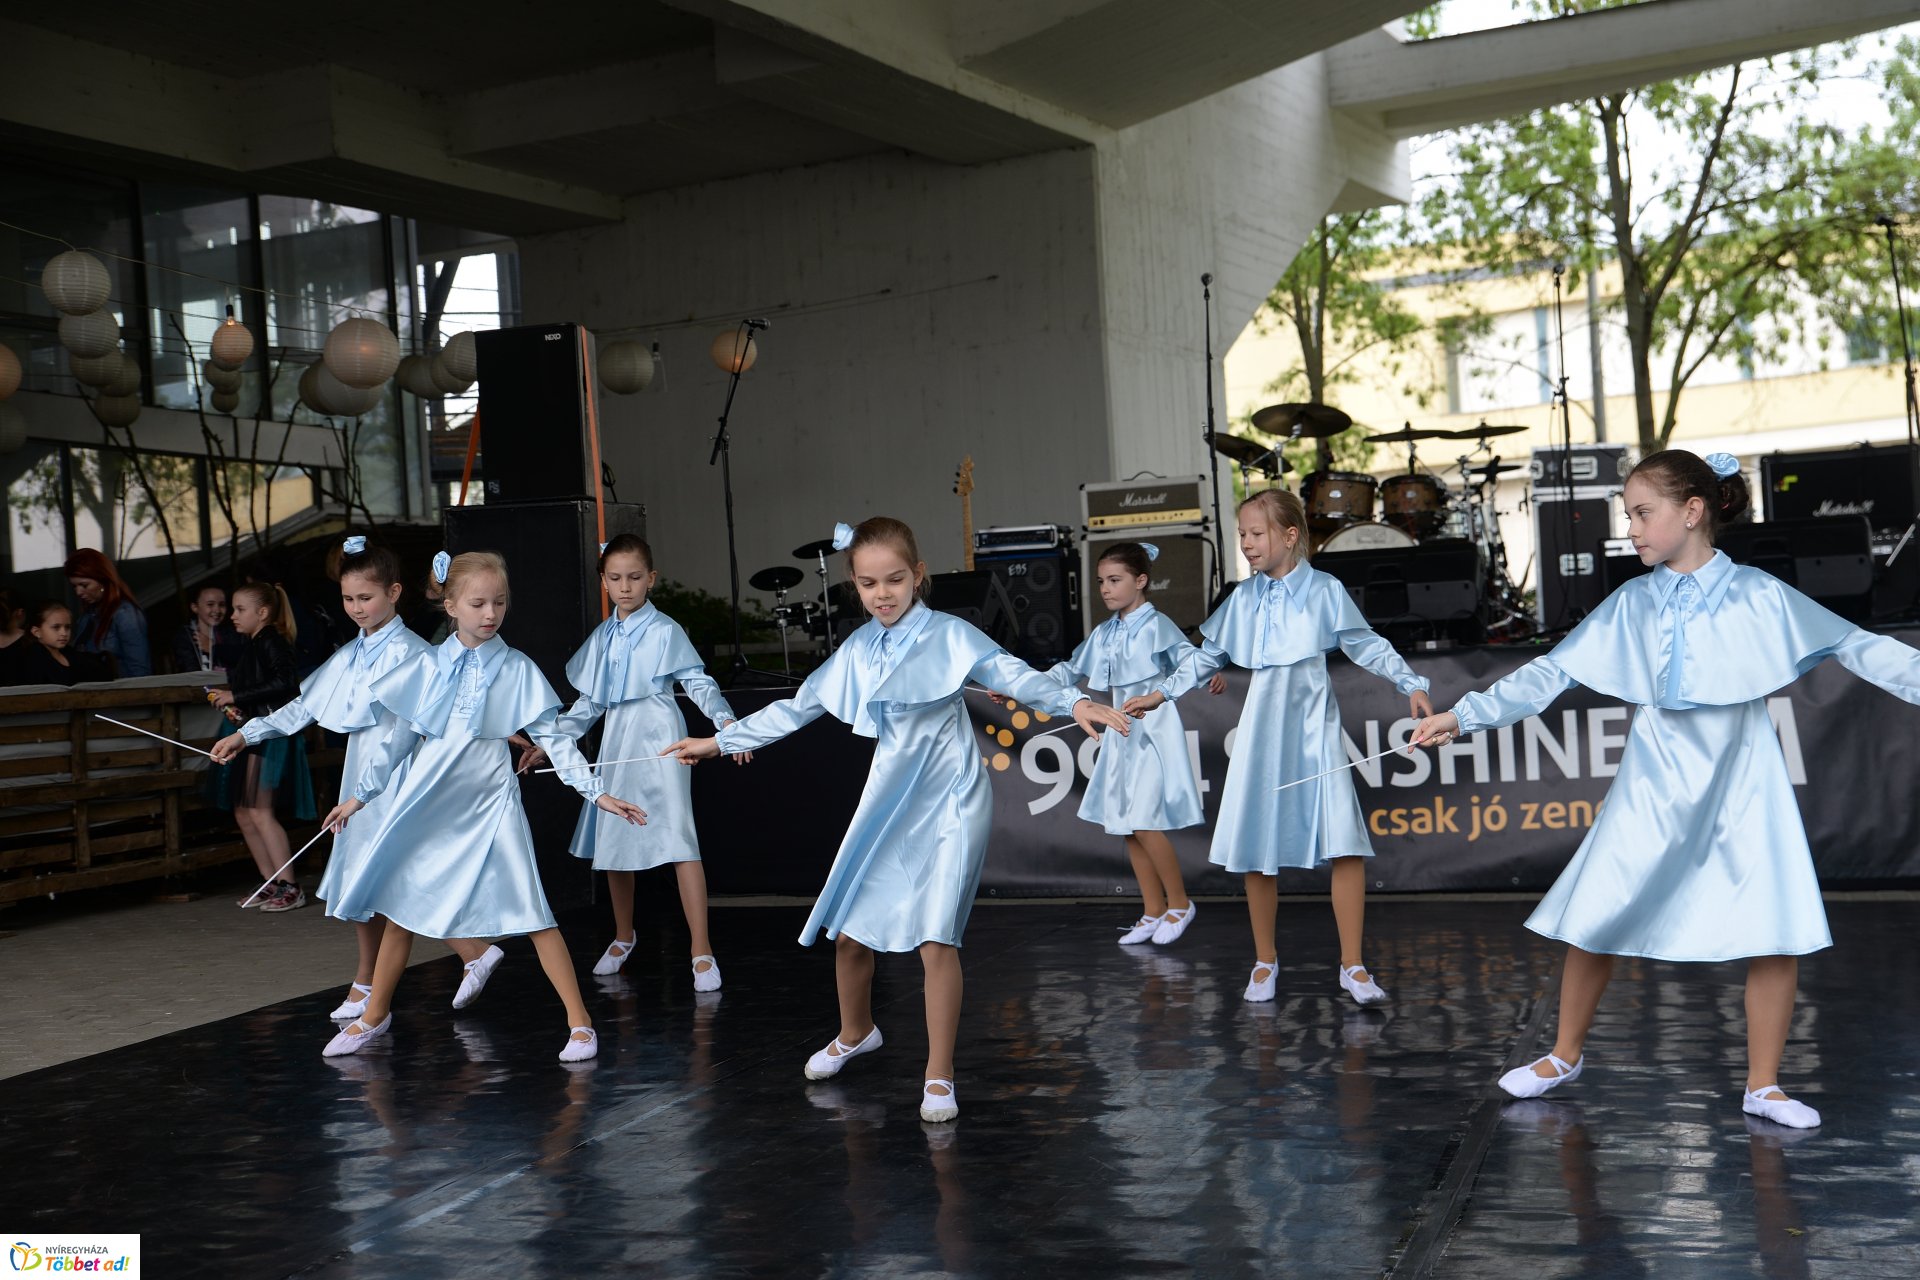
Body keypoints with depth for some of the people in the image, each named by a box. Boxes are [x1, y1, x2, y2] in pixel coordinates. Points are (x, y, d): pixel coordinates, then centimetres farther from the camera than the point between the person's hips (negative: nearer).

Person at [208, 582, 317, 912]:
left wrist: (237, 696, -18)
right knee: (243, 813, 9)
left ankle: (290, 887, -11)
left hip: (270, 733, -10)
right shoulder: (250, 646, 18)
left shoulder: (271, 641, -10)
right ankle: (272, 884, 15)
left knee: (259, 811, -13)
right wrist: (232, 705, 6)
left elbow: (283, 683, -23)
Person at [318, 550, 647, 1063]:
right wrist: (360, 795, 15)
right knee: (402, 907, 12)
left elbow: (554, 738, -2)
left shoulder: (518, 670, -1)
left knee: (531, 911, -9)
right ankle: (374, 1016, 30)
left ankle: (579, 1022, -4)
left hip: (489, 804, -2)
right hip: (425, 806, 3)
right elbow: (395, 736, 11)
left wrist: (597, 792, -9)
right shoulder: (427, 666, 3)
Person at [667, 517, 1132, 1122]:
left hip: (948, 804, -5)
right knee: (848, 930, 11)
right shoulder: (857, 651, 5)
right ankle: (855, 1033, 40)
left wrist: (1073, 702, -41)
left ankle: (939, 1077, 2)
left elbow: (1011, 674, -23)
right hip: (889, 800, 6)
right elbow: (796, 708, 13)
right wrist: (719, 741, 16)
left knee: (936, 939, -12)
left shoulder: (948, 635, -10)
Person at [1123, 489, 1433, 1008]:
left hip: (1314, 730, -3)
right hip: (1261, 732, 3)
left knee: (1345, 845, -11)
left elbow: (1369, 647, 3)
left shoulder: (1325, 591, -1)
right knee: (1256, 851, 5)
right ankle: (1265, 960, 21)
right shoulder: (1243, 598, 7)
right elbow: (1208, 655, 17)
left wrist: (1412, 684, -7)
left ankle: (1353, 965, -1)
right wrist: (1161, 694, 14)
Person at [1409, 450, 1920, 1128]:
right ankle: (1566, 1055, 22)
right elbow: (1550, 672, 2)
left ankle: (1763, 1085, 11)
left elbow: (1855, 646, -4)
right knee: (1595, 917, 1)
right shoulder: (1631, 604, 2)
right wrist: (1465, 714, -4)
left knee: (1778, 931, -7)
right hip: (1654, 784, 2)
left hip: (1742, 781, -1)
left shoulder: (1759, 594, -3)